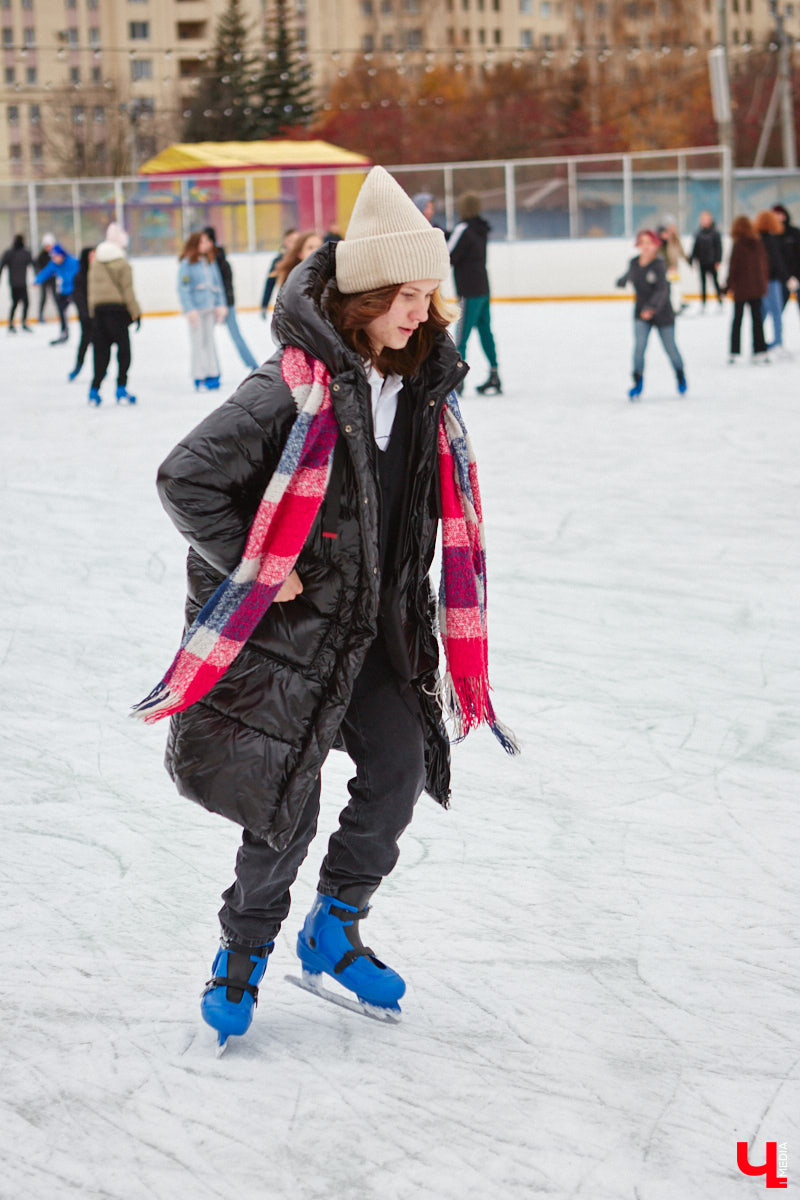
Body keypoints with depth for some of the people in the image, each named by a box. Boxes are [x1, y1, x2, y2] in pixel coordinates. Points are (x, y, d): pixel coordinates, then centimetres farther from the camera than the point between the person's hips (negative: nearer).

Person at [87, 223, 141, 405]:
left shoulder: (95, 263, 8)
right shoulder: (122, 264, -9)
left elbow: (91, 288, 11)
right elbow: (127, 290, -11)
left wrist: (93, 311, 17)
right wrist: (136, 313, -5)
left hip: (98, 309, 5)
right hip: (117, 308, -5)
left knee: (101, 351, 10)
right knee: (124, 349, 2)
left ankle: (94, 390, 7)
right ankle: (121, 390, -4)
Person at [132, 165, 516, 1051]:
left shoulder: (421, 387, 2)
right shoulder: (293, 389, -22)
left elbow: (434, 515, 17)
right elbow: (185, 480, -21)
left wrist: (400, 613, 13)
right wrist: (253, 571, -15)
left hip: (372, 627, 7)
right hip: (280, 626, -6)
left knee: (401, 765, 2)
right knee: (288, 809, -2)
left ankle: (332, 934, 24)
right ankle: (243, 956, 22)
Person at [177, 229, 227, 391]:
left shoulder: (211, 262, 10)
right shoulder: (187, 264, -7)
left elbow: (218, 284, 15)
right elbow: (183, 288, -9)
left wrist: (221, 305, 7)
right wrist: (189, 310, -14)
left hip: (210, 308, 5)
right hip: (196, 308, -5)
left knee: (209, 340, 9)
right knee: (198, 342, -3)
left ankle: (212, 375, 14)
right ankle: (199, 378, 3)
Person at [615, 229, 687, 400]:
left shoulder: (659, 265, -22)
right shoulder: (634, 263, -7)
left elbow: (661, 291, -32)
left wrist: (651, 308, -43)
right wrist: (622, 281, 30)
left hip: (662, 313, -3)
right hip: (641, 314, 3)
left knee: (670, 348, 10)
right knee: (639, 346, -13)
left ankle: (680, 375, 36)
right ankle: (638, 382, -3)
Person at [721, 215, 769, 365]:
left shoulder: (738, 245, -13)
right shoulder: (758, 243, 1)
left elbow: (733, 267, -12)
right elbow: (764, 264, 8)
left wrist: (729, 285, -2)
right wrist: (764, 282, 19)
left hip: (741, 289, -4)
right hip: (757, 288, 4)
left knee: (737, 320, 4)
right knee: (757, 319, 10)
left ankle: (734, 353, 2)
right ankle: (760, 351, 8)